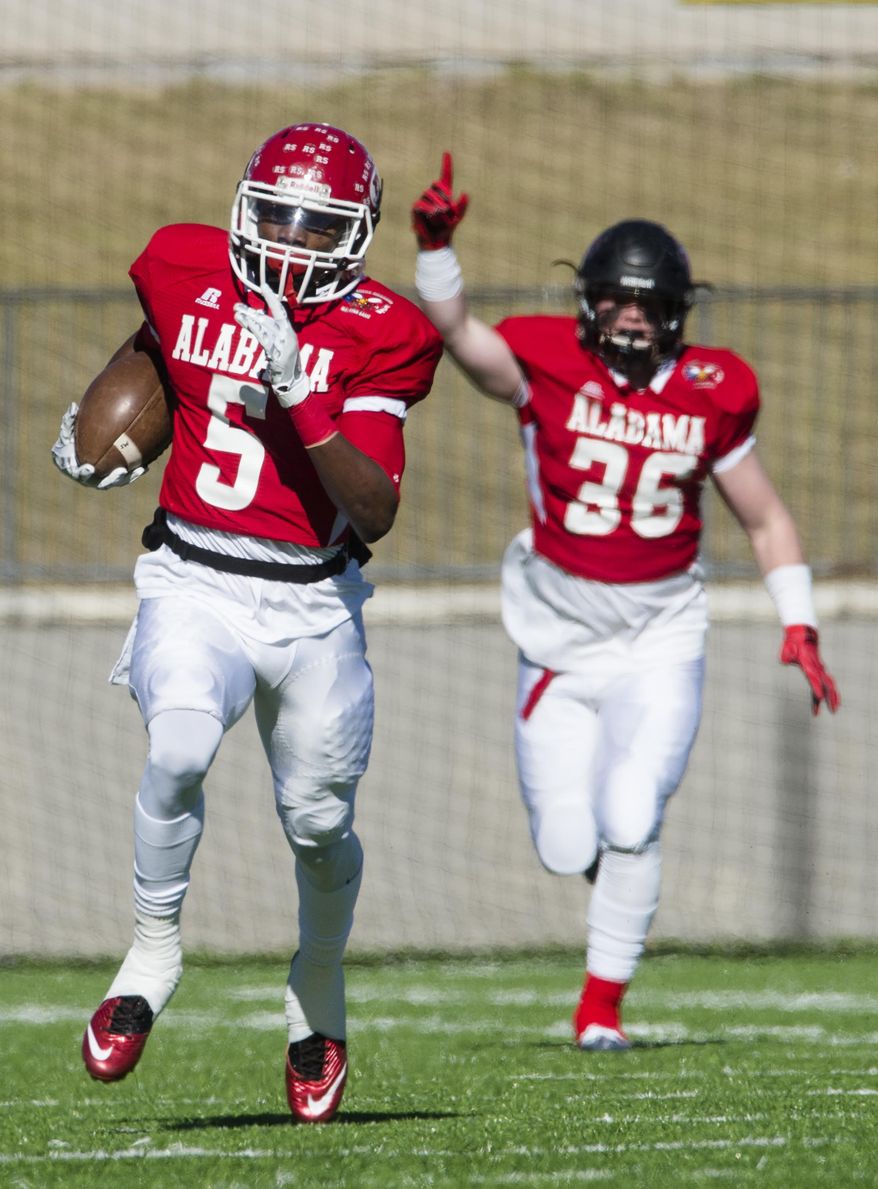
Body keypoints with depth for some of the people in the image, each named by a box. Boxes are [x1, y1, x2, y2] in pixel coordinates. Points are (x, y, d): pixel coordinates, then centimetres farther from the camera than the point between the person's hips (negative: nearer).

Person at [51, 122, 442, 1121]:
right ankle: (153, 950, -9)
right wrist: (95, 422, 18)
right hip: (195, 584, 0)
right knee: (180, 747, -29)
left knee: (318, 822, 7)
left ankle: (318, 1002, 34)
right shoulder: (189, 272, -2)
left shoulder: (374, 336, -9)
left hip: (313, 606, 0)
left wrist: (301, 400, -26)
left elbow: (375, 514, -17)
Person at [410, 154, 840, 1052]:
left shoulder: (711, 395, -3)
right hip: (560, 638, 0)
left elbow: (765, 520, 8)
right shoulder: (547, 366, -8)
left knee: (628, 826, -17)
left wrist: (798, 626, 0)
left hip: (661, 646, 0)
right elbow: (454, 332, -26)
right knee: (567, 851, -1)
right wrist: (434, 246, -43)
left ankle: (603, 1003, 1)